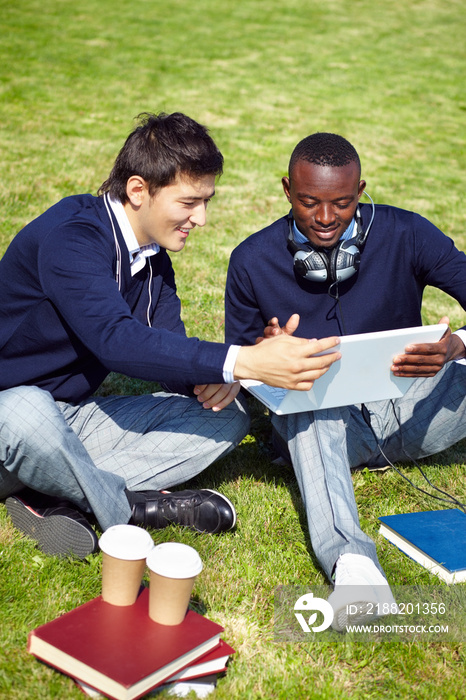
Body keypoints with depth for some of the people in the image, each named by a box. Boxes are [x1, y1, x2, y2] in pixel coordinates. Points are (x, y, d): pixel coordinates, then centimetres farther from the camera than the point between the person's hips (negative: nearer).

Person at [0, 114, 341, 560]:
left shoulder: (154, 257, 5)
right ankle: (129, 508, -15)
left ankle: (59, 496, -18)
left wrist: (213, 379, -19)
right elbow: (115, 339, -35)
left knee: (228, 415, -5)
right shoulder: (69, 235, -22)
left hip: (77, 418, 8)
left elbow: (168, 349, 5)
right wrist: (243, 362, -41)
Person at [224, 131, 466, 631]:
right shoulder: (254, 260, -4)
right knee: (308, 399, -38)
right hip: (319, 423, -1)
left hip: (404, 413, 2)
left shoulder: (405, 235, -6)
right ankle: (350, 561, -57)